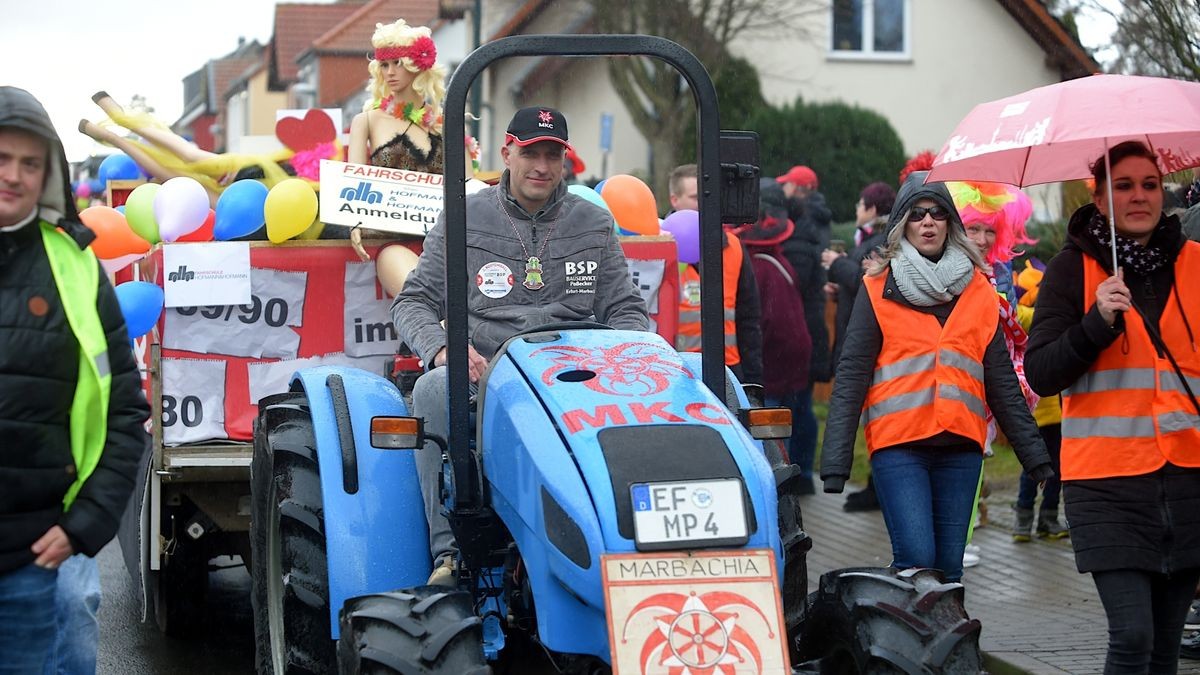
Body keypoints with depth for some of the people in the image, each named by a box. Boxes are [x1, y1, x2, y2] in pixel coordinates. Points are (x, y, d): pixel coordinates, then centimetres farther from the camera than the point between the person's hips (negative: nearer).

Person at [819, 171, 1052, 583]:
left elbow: (1002, 381, 14)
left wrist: (1035, 455, 8)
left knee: (950, 566, 5)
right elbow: (851, 377, -1)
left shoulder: (978, 290, 13)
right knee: (915, 560, -14)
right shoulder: (879, 290, 4)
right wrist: (835, 464, -9)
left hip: (961, 444, 3)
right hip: (898, 444, -3)